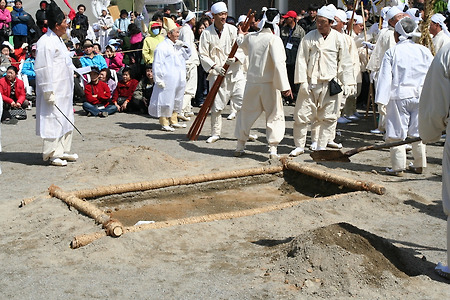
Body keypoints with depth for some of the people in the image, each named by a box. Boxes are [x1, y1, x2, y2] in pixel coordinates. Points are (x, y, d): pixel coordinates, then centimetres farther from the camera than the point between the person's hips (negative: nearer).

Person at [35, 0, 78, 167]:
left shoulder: (57, 40, 15)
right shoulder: (46, 42, -17)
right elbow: (43, 69, -21)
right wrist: (49, 92, -22)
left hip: (64, 90, 10)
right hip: (54, 93, -10)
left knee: (65, 121, 15)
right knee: (53, 121, -4)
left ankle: (62, 151, 25)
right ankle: (52, 154, 5)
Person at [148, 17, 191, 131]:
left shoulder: (178, 45, 13)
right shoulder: (162, 47, -11)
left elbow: (187, 56, 24)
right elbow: (157, 65, -12)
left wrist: (184, 46, 6)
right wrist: (159, 79, -16)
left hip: (179, 79, 8)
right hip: (167, 80, -8)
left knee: (177, 100, 14)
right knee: (166, 100, -3)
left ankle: (173, 121, 25)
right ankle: (164, 123, 5)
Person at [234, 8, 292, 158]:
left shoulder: (250, 37, 4)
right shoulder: (274, 39, -13)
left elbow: (242, 45, 29)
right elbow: (279, 63, -23)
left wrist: (240, 36, 52)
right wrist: (285, 86, -22)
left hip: (252, 82, 5)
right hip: (269, 84, -5)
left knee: (246, 113, 18)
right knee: (275, 116, 7)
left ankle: (240, 146, 24)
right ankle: (273, 148, 2)